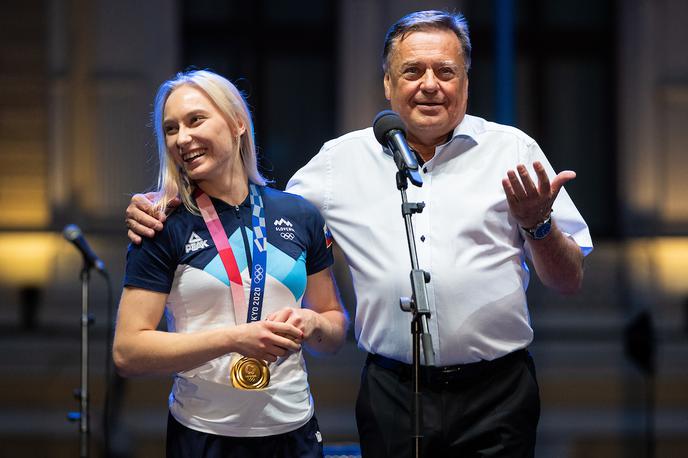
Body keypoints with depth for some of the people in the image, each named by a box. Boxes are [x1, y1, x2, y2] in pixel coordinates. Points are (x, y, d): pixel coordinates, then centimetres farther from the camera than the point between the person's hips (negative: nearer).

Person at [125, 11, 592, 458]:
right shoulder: (344, 158, 8)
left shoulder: (514, 150, 3)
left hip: (497, 395, -1)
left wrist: (537, 225, -15)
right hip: (391, 394, 1)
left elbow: (571, 282, 5)